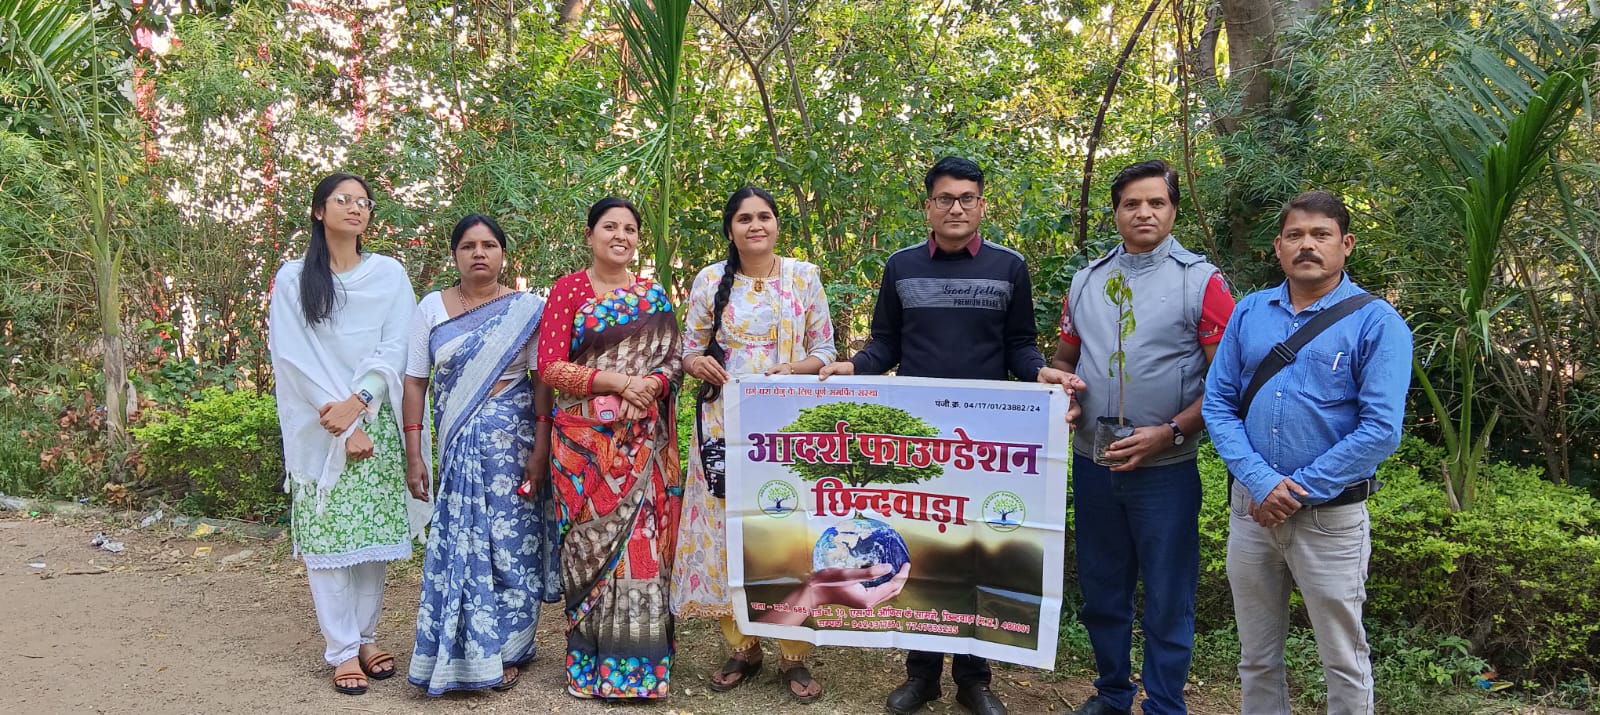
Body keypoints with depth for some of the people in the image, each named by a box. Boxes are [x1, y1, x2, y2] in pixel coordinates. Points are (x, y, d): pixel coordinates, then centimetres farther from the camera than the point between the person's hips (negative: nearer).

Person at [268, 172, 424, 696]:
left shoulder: (389, 273, 8)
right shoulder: (293, 279, 5)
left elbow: (396, 348, 0)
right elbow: (292, 356, -3)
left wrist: (356, 403, -14)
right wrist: (341, 424, -12)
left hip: (375, 422, 1)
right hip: (319, 429, -1)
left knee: (372, 533, 3)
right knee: (327, 537, -2)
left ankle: (366, 637, 15)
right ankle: (342, 650, 4)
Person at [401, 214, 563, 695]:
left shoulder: (526, 308, -1)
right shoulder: (432, 308, 4)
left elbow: (544, 380, -4)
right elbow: (415, 382, 3)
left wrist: (540, 449, -11)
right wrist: (414, 454, -2)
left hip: (512, 437, -2)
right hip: (456, 440, 2)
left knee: (511, 536, 1)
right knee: (460, 537, 4)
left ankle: (507, 648, 18)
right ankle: (465, 652, 19)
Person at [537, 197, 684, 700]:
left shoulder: (653, 295, 12)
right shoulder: (569, 289, 2)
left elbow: (672, 358, 10)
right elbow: (550, 366, -5)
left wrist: (651, 383, -12)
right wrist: (619, 381, -15)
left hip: (643, 441, 2)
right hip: (585, 440, -2)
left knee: (643, 540, 1)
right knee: (593, 541, -1)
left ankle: (641, 662, 12)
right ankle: (591, 663, 11)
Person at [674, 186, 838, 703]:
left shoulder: (804, 276, 3)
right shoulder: (710, 280, 5)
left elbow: (825, 351, 4)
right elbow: (689, 351, 8)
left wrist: (791, 371, -15)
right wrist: (700, 364, -15)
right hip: (725, 423, 1)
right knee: (727, 531, 2)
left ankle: (794, 655, 11)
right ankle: (743, 648, 18)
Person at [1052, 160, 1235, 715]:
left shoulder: (1201, 280, -5)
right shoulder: (1087, 280, 8)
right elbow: (1063, 359, 17)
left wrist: (1170, 433, -17)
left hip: (1166, 468, -4)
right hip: (1093, 464, 4)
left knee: (1167, 601, 5)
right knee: (1100, 590, 16)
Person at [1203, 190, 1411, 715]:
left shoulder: (1376, 323, -8)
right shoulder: (1249, 313, 5)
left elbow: (1381, 430, -15)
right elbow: (1219, 403, 1)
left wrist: (1299, 491, -16)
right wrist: (1261, 483, -13)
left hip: (1330, 515, -4)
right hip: (1251, 508, 4)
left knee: (1343, 662, 8)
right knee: (1256, 656, 15)